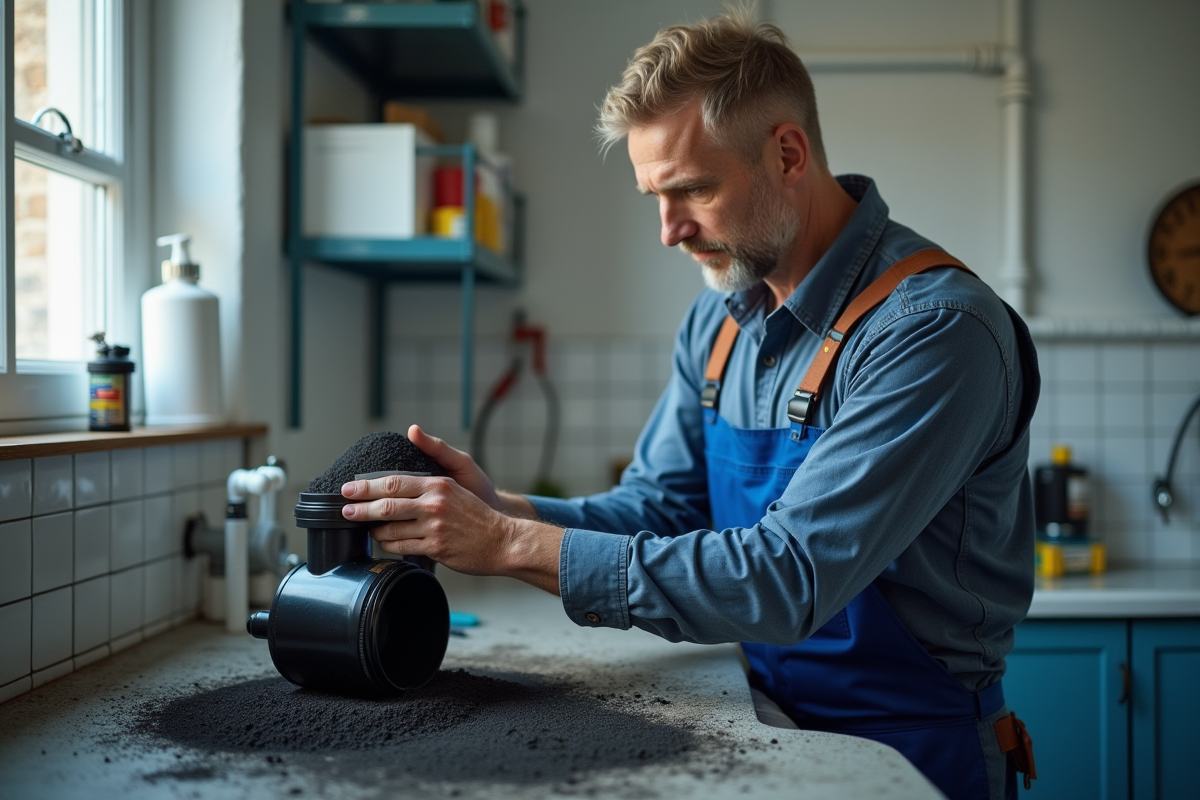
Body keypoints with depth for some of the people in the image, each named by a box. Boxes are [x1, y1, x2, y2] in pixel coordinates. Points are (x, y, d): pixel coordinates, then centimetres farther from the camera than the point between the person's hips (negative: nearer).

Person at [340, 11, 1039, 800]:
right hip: (775, 721, 5)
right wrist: (503, 510, -13)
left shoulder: (936, 329, -22)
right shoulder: (719, 317, 3)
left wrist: (514, 545, -26)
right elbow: (660, 506, 6)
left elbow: (790, 580, -27)